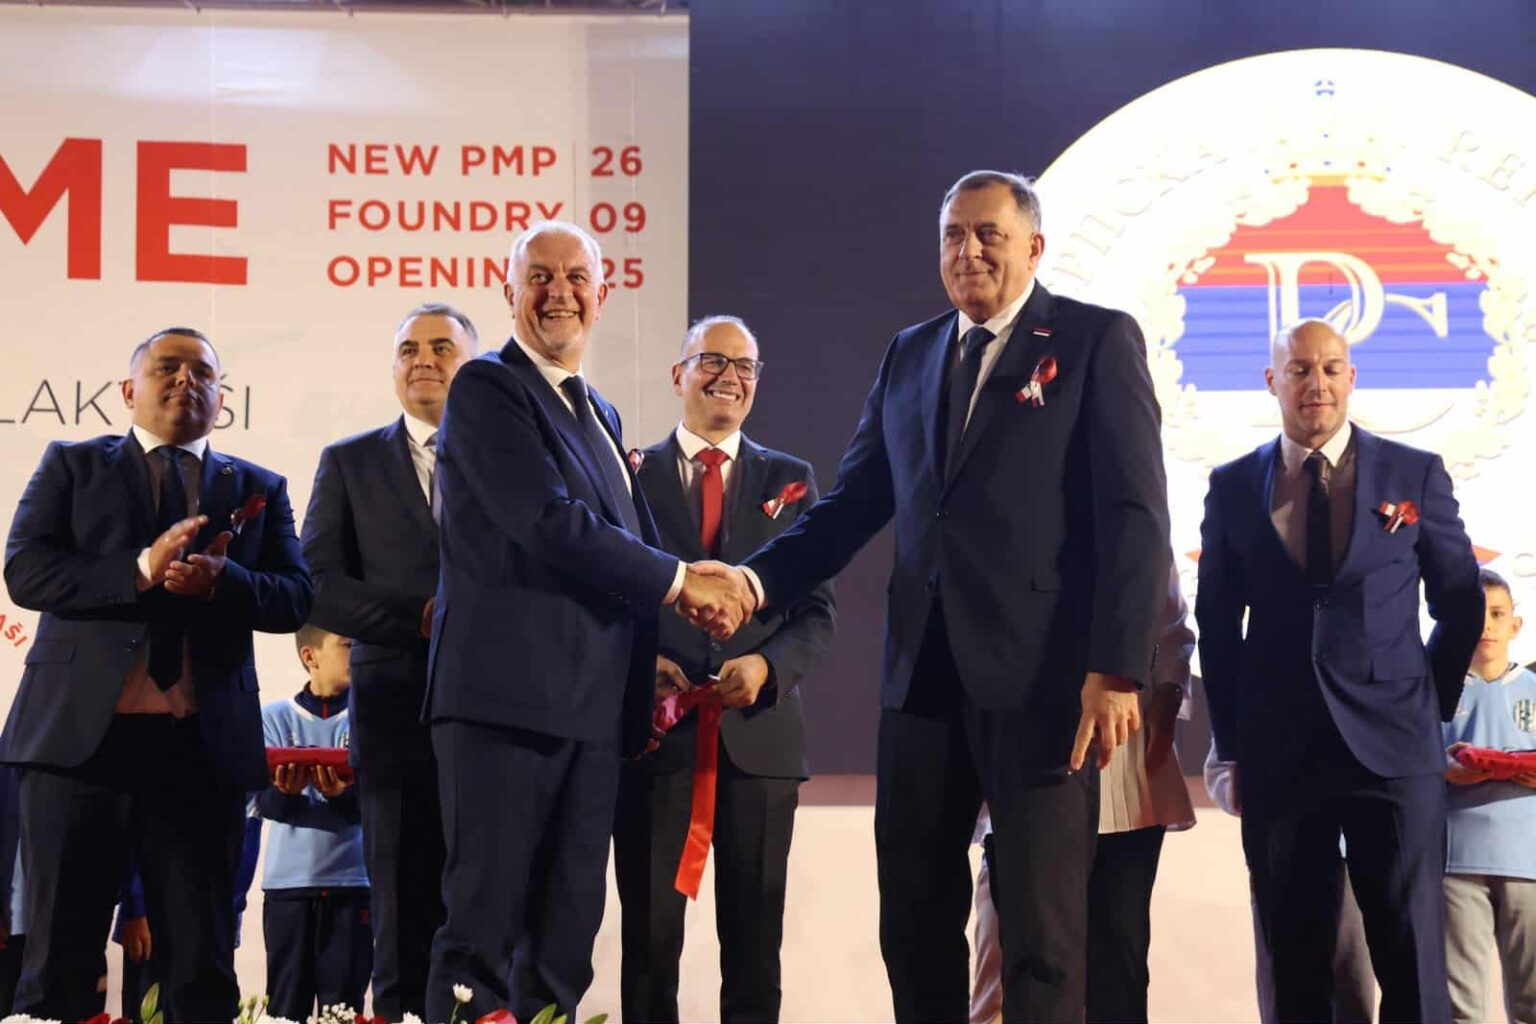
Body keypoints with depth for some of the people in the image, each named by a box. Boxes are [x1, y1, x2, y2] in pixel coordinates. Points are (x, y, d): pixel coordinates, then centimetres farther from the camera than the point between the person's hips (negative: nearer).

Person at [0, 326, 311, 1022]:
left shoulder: (259, 489, 17)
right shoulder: (72, 466, 12)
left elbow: (295, 598, 7)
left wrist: (222, 580, -14)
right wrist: (140, 571, -16)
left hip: (203, 746, 2)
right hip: (81, 731, -2)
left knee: (203, 962, 5)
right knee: (59, 953, 0)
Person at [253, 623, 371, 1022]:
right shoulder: (274, 718, 7)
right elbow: (263, 801, -2)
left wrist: (343, 792, -26)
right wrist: (286, 790, -25)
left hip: (350, 881, 0)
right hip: (288, 882, 0)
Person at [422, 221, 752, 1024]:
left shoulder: (599, 415, 23)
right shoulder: (487, 388, -4)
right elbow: (548, 523, -16)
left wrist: (649, 661, 5)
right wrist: (680, 581, -11)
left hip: (592, 708, 8)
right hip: (506, 694, -8)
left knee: (566, 937, 7)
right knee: (484, 927, -8)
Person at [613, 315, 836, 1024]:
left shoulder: (790, 480, 12)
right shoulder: (629, 474, 9)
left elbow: (816, 610, 7)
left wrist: (767, 666, -12)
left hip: (759, 732, 1)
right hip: (654, 727, -1)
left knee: (754, 940, 4)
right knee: (650, 934, 2)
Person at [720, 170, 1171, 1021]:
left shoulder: (1098, 340, 0)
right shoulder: (910, 355, 17)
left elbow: (1135, 515, -8)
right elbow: (854, 502, 14)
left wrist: (1117, 668, -17)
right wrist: (759, 579, -3)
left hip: (1040, 676, -5)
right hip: (924, 675, 6)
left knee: (1042, 929, -1)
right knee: (914, 918, 10)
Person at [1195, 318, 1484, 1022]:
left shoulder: (1416, 475, 4)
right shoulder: (1234, 487, 7)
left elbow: (1461, 606, 12)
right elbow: (1217, 624, 12)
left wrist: (1431, 708, 9)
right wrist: (1231, 747, 9)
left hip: (1394, 750, -1)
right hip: (1279, 754, 1)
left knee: (1414, 966, -4)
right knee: (1296, 967, 5)